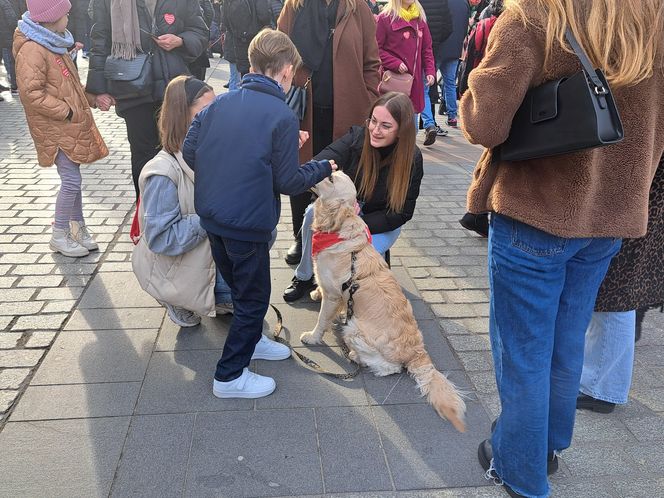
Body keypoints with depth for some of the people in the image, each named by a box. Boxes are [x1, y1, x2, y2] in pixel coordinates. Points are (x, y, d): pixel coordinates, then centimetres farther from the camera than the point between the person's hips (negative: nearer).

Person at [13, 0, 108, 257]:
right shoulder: (31, 50, -17)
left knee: (73, 179, 13)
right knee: (71, 181, -7)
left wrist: (92, 99, 12)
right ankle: (59, 236, 7)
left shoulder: (54, 44, 14)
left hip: (72, 126, 9)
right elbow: (31, 93, -23)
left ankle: (78, 228, 24)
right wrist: (67, 111, -19)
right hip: (56, 129, -9)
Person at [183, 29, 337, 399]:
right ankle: (230, 376, 20)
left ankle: (251, 340, 46)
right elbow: (288, 181, -12)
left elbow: (190, 152, 5)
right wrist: (323, 168, 5)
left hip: (210, 214, 7)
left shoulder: (219, 103, 2)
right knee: (254, 297, 10)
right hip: (248, 224, -7)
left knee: (239, 283, 26)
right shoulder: (283, 116, -14)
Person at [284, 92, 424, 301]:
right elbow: (326, 158, -33)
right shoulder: (357, 136, -16)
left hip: (383, 223, -2)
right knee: (314, 212, -28)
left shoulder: (412, 159, -19)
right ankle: (304, 277, -7)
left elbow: (402, 213, -16)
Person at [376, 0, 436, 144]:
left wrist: (430, 71, 2)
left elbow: (427, 49, 13)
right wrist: (395, 63, -15)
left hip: (415, 78, 5)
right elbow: (376, 48, -6)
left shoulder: (420, 18, 12)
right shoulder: (385, 18, -4)